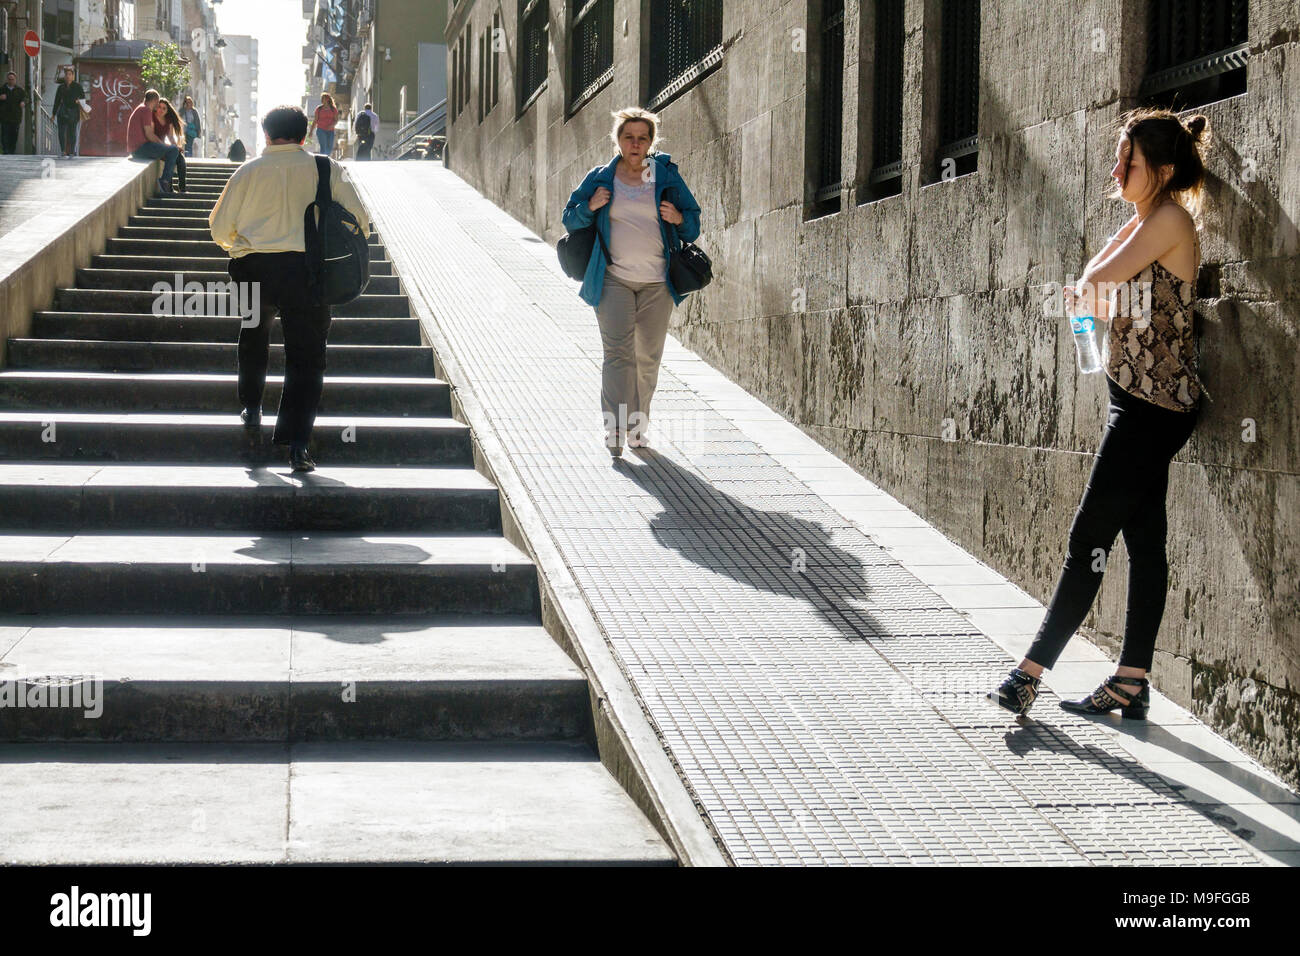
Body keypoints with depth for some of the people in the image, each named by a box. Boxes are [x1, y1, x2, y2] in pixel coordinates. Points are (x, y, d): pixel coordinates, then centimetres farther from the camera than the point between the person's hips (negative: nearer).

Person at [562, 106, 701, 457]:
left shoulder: (667, 176, 6)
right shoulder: (600, 179, 6)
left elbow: (694, 221, 13)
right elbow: (571, 220, 11)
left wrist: (678, 218, -10)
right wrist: (590, 207, -9)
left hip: (657, 283, 1)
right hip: (613, 279, -1)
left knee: (648, 355, 6)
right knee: (618, 351, -13)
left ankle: (638, 423, 19)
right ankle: (615, 427, -16)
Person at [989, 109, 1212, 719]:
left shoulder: (1170, 219, -14)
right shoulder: (1142, 224, 15)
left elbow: (1097, 279, -16)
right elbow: (1094, 286, 12)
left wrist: (1091, 287, 5)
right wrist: (1091, 296, -9)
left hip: (1153, 405, -10)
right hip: (1139, 400, 10)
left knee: (1089, 537, -6)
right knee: (1144, 541, 8)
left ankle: (1031, 670, -2)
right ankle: (1132, 684, 11)